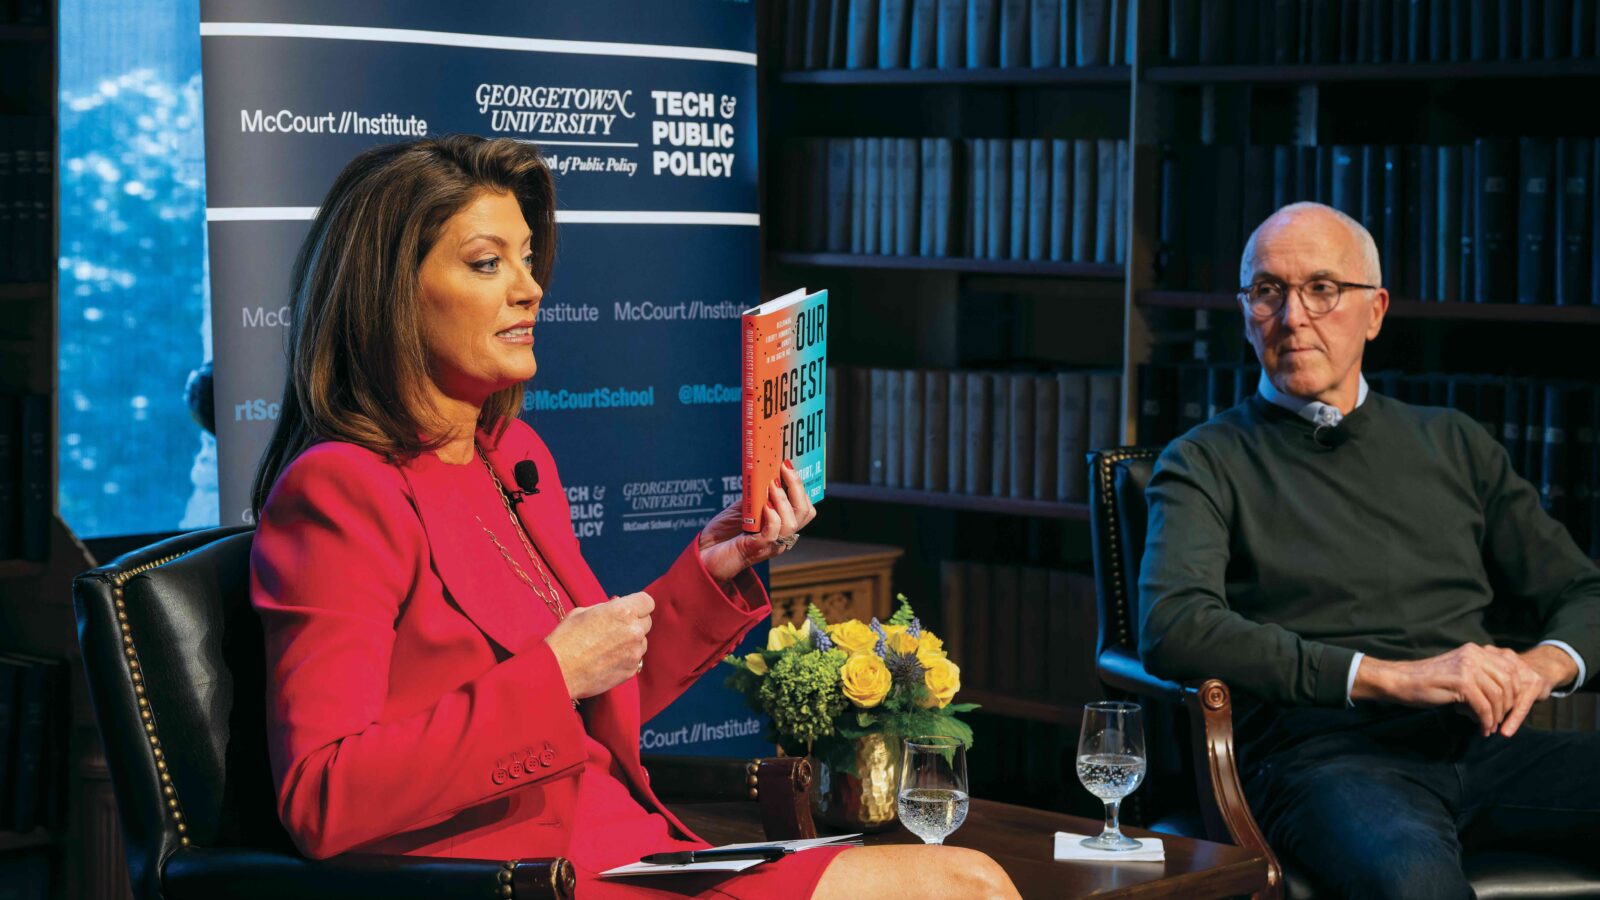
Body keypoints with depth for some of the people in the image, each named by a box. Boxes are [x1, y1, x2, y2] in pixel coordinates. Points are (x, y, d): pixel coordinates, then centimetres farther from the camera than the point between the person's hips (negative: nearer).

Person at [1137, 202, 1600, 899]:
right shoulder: (1208, 464, 10)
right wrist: (1391, 677, -14)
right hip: (1323, 752, -4)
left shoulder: (1453, 445, 25)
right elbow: (1171, 630, -8)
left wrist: (1542, 664, -1)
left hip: (1483, 743, 5)